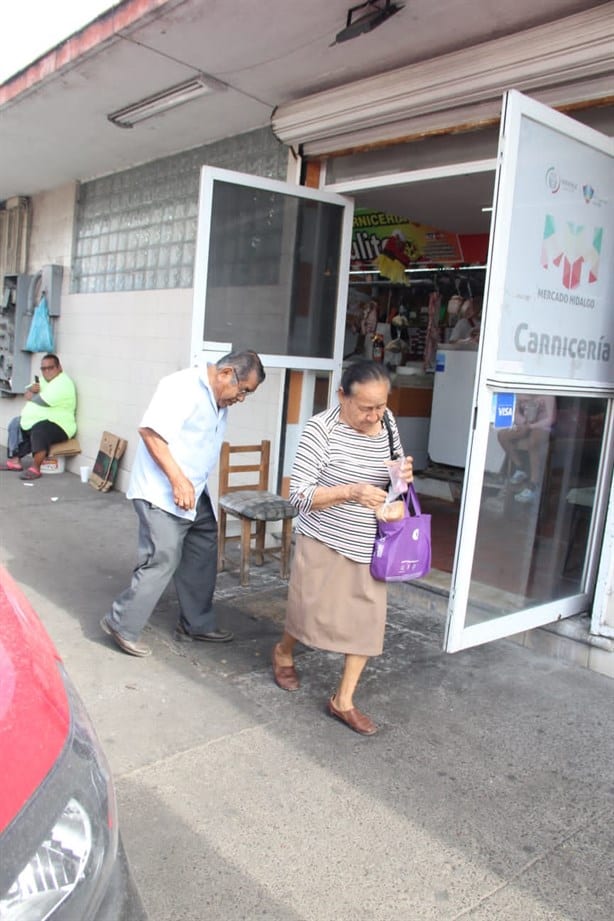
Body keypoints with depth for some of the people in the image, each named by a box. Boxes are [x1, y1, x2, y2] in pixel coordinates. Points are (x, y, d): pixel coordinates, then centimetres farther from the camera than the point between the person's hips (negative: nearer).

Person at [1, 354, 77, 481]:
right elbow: (27, 394, 15)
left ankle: (35, 468, -27)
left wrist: (31, 397, -4)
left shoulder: (62, 383, -19)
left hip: (58, 426, -11)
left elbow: (41, 401, -25)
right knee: (15, 424, 15)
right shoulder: (44, 380, 13)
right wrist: (31, 389, -10)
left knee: (38, 430, -36)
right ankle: (14, 460, 13)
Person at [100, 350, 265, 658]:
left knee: (203, 555, 14)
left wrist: (189, 485, 20)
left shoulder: (219, 401, 12)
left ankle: (196, 624, 28)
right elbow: (150, 431, -25)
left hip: (193, 494, 10)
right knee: (162, 561, -8)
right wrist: (177, 479, -26)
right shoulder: (184, 387, -18)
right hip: (162, 495, -10)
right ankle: (122, 625, 9)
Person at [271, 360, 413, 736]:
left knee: (368, 620, 5)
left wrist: (404, 476, -7)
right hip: (326, 541, -5)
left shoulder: (387, 422, 0)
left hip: (370, 545, 5)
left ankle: (343, 700, 21)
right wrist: (351, 492, -31)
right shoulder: (322, 428, -18)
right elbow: (299, 493, -18)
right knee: (313, 614, 7)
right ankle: (284, 652, 41)